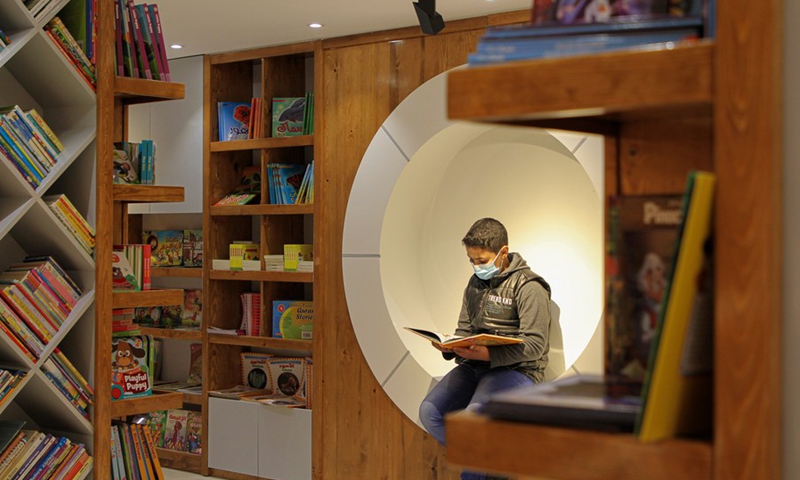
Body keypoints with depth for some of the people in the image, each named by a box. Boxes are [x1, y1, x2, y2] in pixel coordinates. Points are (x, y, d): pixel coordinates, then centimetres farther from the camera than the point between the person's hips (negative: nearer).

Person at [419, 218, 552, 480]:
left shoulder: (528, 287, -9)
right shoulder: (475, 284, 14)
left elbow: (535, 345, -15)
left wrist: (488, 355, -27)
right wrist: (450, 347, -6)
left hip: (516, 370, -7)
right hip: (474, 366, 7)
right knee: (429, 411, -16)